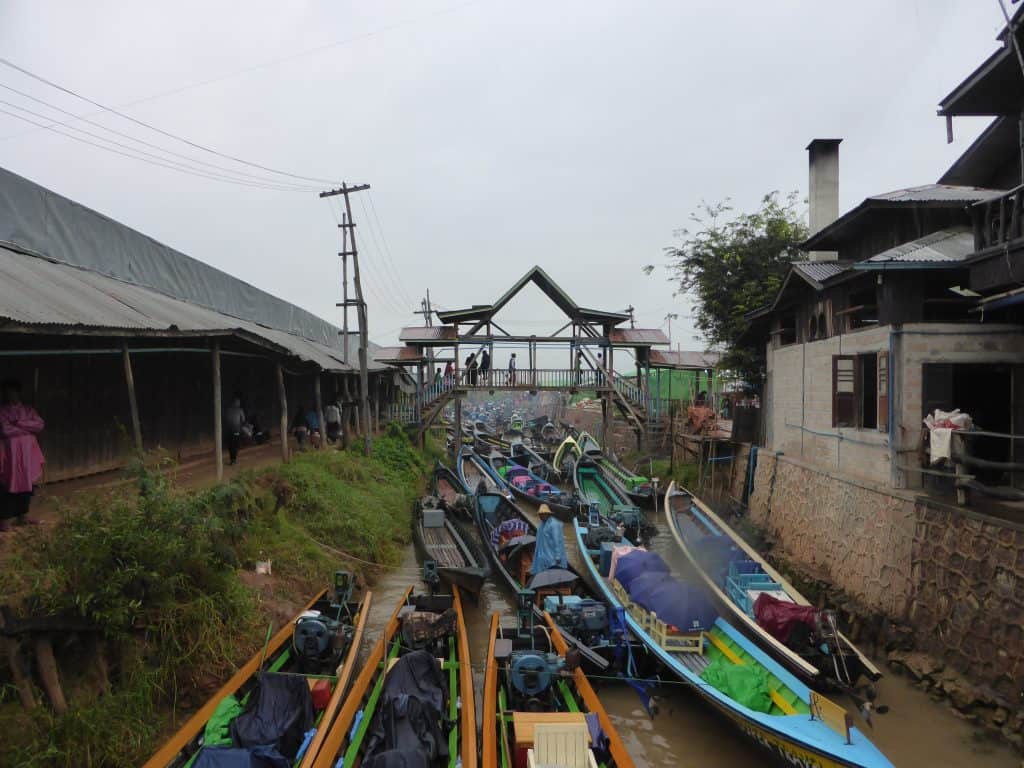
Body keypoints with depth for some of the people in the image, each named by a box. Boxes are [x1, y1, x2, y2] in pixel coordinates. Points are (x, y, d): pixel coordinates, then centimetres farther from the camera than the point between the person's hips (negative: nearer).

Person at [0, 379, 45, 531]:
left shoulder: (28, 409, 11)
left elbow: (40, 425, -3)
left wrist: (19, 423, -13)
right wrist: (28, 427, -9)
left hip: (28, 453, 4)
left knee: (27, 484, 9)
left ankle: (23, 516, 19)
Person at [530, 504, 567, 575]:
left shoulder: (554, 524, -14)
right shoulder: (542, 524, 15)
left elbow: (557, 541, -19)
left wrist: (558, 556, -22)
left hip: (552, 555, -9)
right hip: (544, 555, 9)